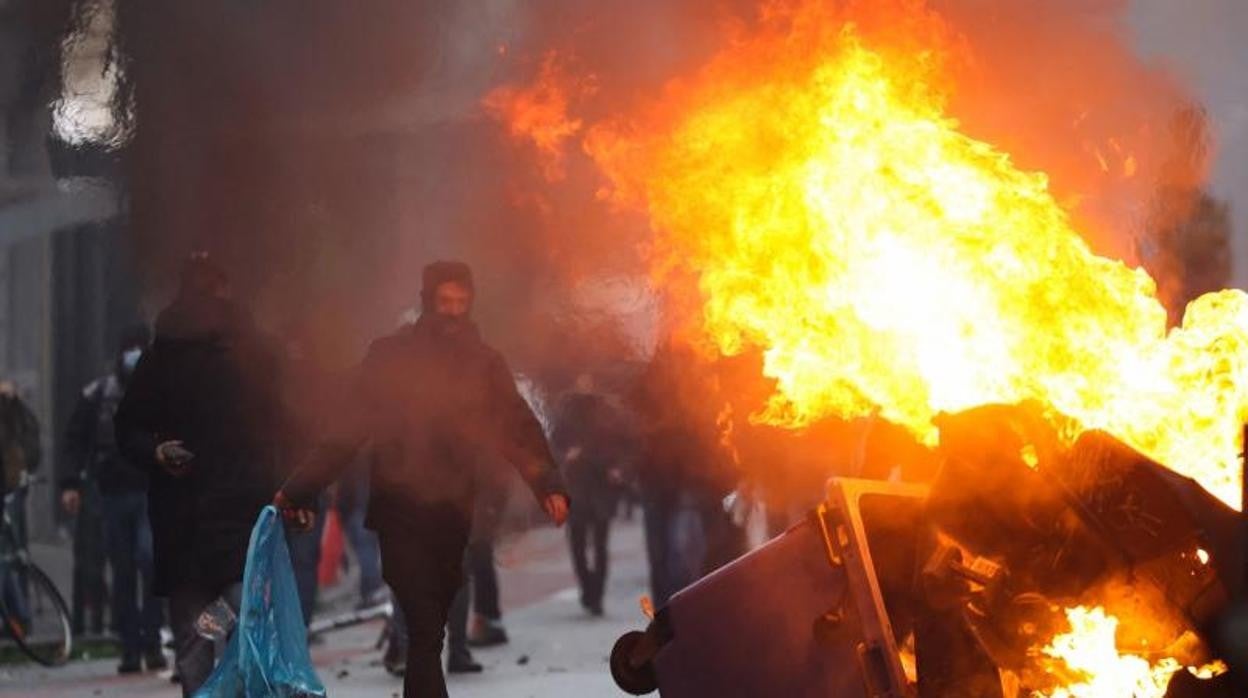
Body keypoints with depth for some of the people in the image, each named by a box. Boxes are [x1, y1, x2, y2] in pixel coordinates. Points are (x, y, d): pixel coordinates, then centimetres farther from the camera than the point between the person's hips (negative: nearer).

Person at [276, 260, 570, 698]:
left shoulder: (485, 364, 8)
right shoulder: (391, 356, 4)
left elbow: (518, 429, -2)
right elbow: (353, 428, 5)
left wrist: (547, 485, -19)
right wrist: (301, 488, 0)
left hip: (452, 514, 3)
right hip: (401, 510, -3)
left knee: (429, 628, 7)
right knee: (425, 627, -13)